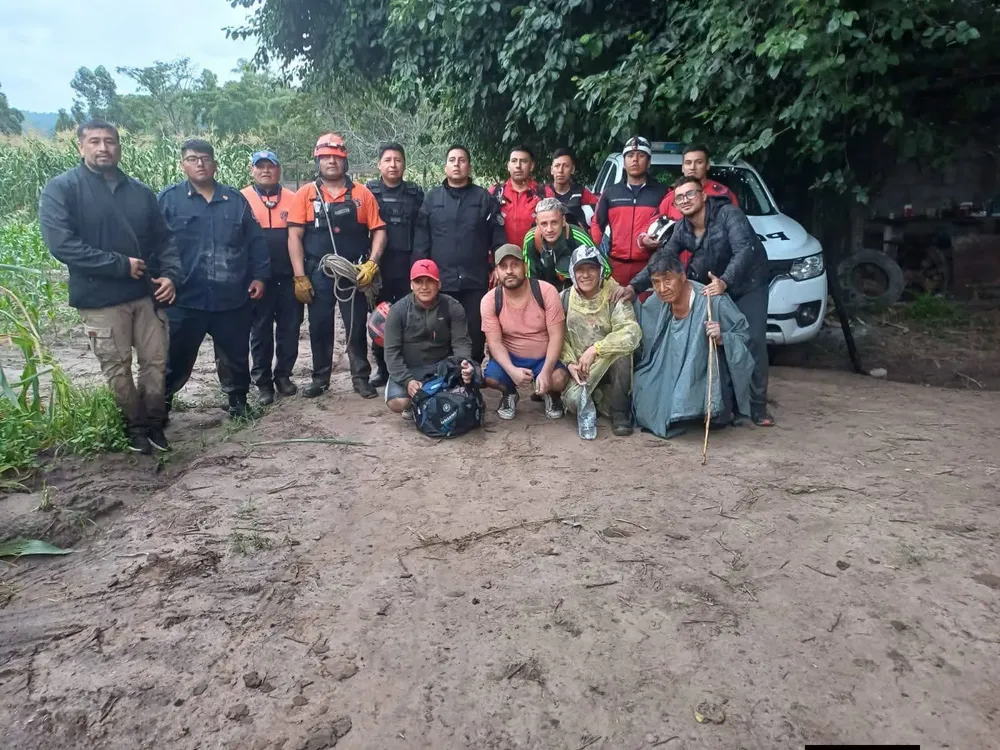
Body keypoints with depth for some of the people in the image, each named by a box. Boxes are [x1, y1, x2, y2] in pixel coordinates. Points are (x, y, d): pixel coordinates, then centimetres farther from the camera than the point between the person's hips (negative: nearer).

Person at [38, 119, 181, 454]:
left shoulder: (140, 191, 10)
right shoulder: (61, 189, -5)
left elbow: (164, 238, 12)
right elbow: (61, 244, -16)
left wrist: (170, 275, -6)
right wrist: (121, 265, -18)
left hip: (147, 293, 4)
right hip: (100, 299, -4)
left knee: (156, 361, 8)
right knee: (117, 369, 6)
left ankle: (153, 421, 25)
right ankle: (135, 425, 23)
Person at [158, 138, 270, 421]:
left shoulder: (235, 199, 9)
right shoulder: (168, 199, 1)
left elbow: (256, 242, 11)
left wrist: (260, 275, 5)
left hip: (233, 299, 2)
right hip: (185, 299, -2)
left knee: (235, 356, 14)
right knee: (177, 358, 7)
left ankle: (238, 400, 32)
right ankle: (160, 405, 24)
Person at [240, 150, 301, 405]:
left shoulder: (292, 199, 7)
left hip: (289, 275, 2)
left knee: (290, 327, 7)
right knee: (261, 330, 5)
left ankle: (283, 375, 21)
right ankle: (263, 381, 14)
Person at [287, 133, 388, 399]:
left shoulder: (362, 193, 4)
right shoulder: (306, 193, 2)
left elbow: (378, 231, 2)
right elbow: (295, 236, -2)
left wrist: (372, 263, -11)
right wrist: (299, 277, -8)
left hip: (354, 274, 0)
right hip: (318, 275, 0)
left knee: (357, 327, 5)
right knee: (319, 327, 9)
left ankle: (361, 377, 17)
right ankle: (320, 377, 22)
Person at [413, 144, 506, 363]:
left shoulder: (485, 199, 6)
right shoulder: (432, 198, 8)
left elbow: (497, 237, 4)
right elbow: (421, 240, 5)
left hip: (475, 281, 0)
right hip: (439, 281, 1)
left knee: (475, 334, 4)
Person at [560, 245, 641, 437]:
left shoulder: (614, 296, -13)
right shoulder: (565, 298, -3)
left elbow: (632, 334, -28)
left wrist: (594, 349, -31)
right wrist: (570, 363, -18)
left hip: (611, 365, -1)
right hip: (580, 368, 1)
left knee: (622, 351, -34)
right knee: (573, 400, -27)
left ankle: (619, 412, -13)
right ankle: (598, 397, 11)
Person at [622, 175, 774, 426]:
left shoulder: (729, 214, -23)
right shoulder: (682, 229, -5)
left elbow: (745, 250, -34)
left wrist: (725, 281, -50)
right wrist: (634, 286, -23)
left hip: (748, 285, -5)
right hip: (713, 286, 5)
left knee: (753, 342, -10)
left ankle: (757, 406, -2)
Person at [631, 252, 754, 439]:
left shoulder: (714, 302, -24)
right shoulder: (654, 304, -7)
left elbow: (743, 333, -15)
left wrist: (722, 339, -34)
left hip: (705, 378, -5)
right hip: (670, 375, 5)